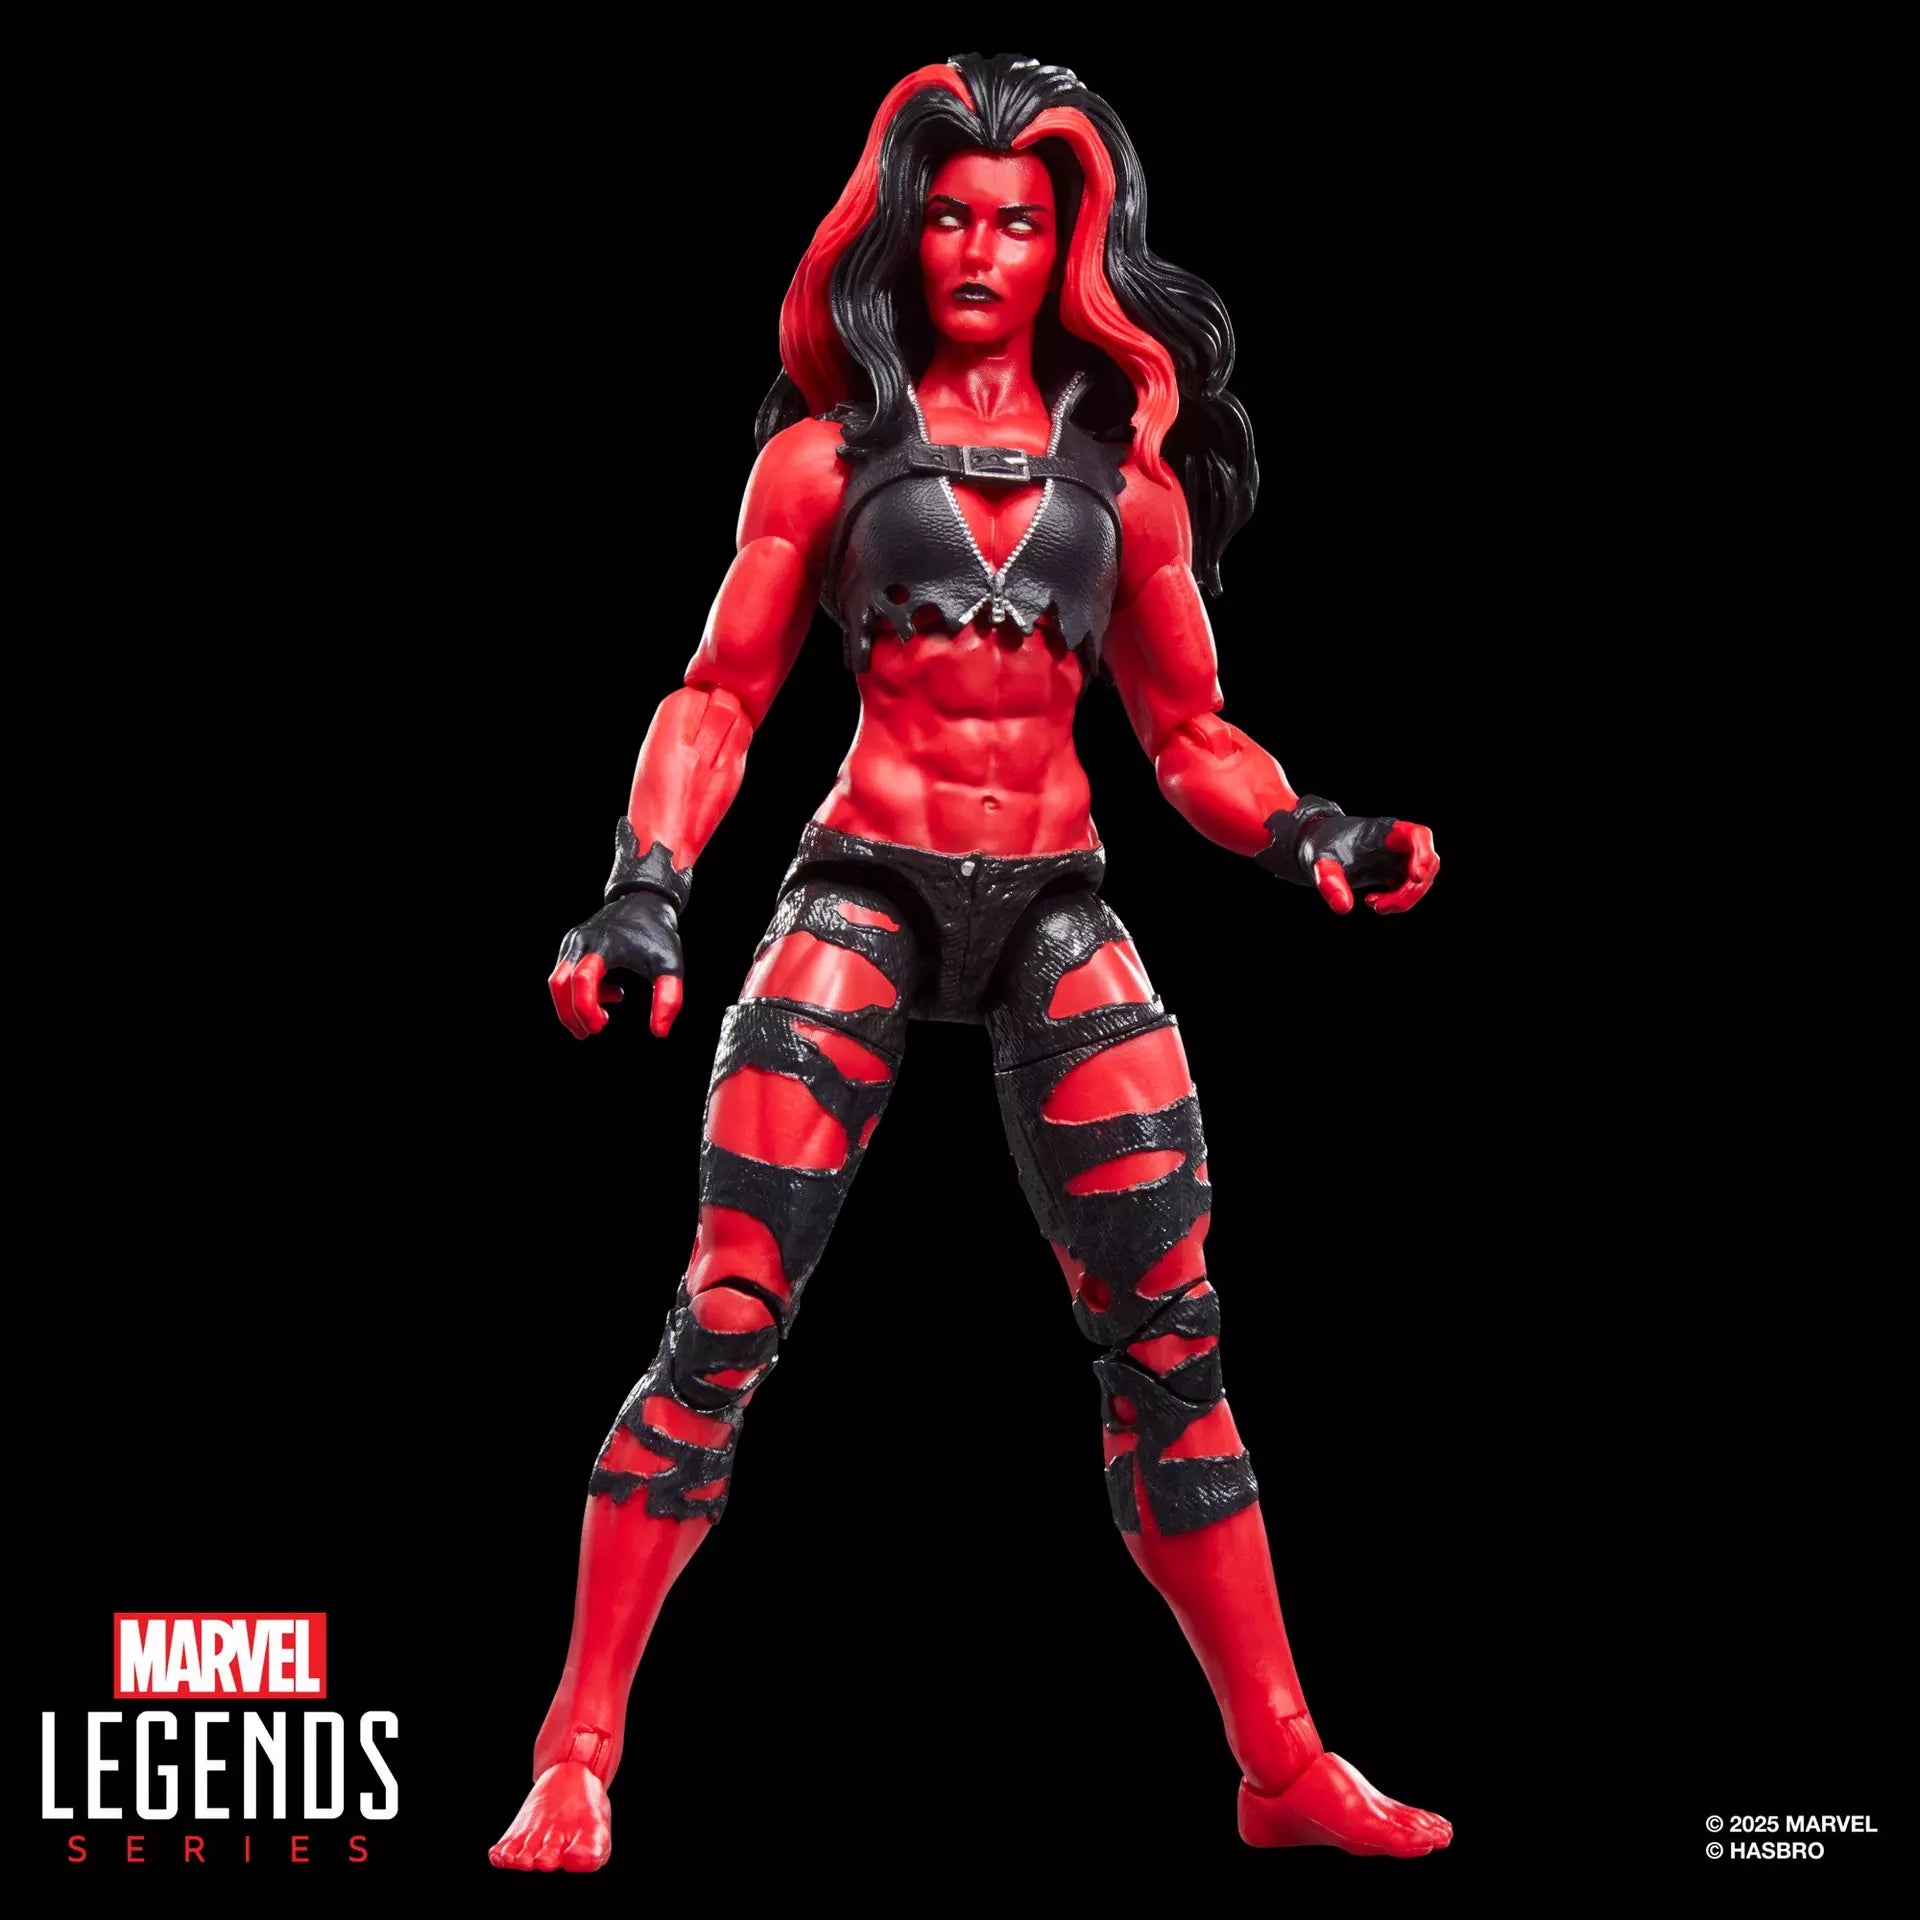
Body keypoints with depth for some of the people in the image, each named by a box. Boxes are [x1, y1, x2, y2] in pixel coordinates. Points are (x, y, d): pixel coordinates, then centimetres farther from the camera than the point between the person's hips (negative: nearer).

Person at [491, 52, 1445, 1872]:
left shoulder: (1125, 470, 13)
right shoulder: (827, 453, 8)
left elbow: (1190, 733, 15)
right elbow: (719, 699, 5)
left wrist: (1314, 837, -3)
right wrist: (643, 893, -9)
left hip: (1059, 914, 2)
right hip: (867, 891, -2)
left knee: (1171, 1339, 1)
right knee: (724, 1325, -9)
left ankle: (1285, 1771, 10)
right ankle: (575, 1759, -2)